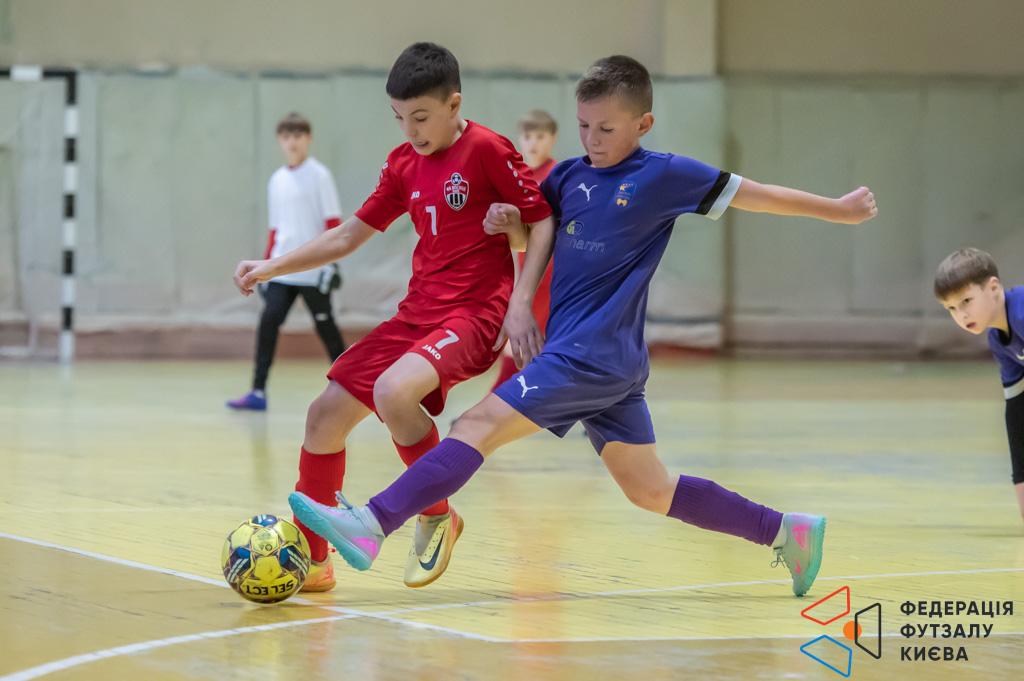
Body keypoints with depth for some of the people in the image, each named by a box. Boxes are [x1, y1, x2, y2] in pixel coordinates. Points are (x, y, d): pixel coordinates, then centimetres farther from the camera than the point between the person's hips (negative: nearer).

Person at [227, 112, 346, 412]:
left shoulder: (318, 175, -3)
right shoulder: (277, 180, 12)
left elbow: (333, 222, -6)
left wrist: (330, 258, -15)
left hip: (313, 270, -4)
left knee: (324, 326, 3)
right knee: (268, 320, -8)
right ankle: (258, 392, -10)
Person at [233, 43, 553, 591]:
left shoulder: (488, 151, -9)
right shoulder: (403, 164, 11)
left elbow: (549, 227, -5)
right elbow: (349, 236, 17)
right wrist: (271, 268, 9)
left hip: (476, 314, -8)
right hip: (417, 313, 8)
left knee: (392, 391, -33)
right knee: (327, 413, 2)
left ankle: (437, 516, -9)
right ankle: (310, 561, 16)